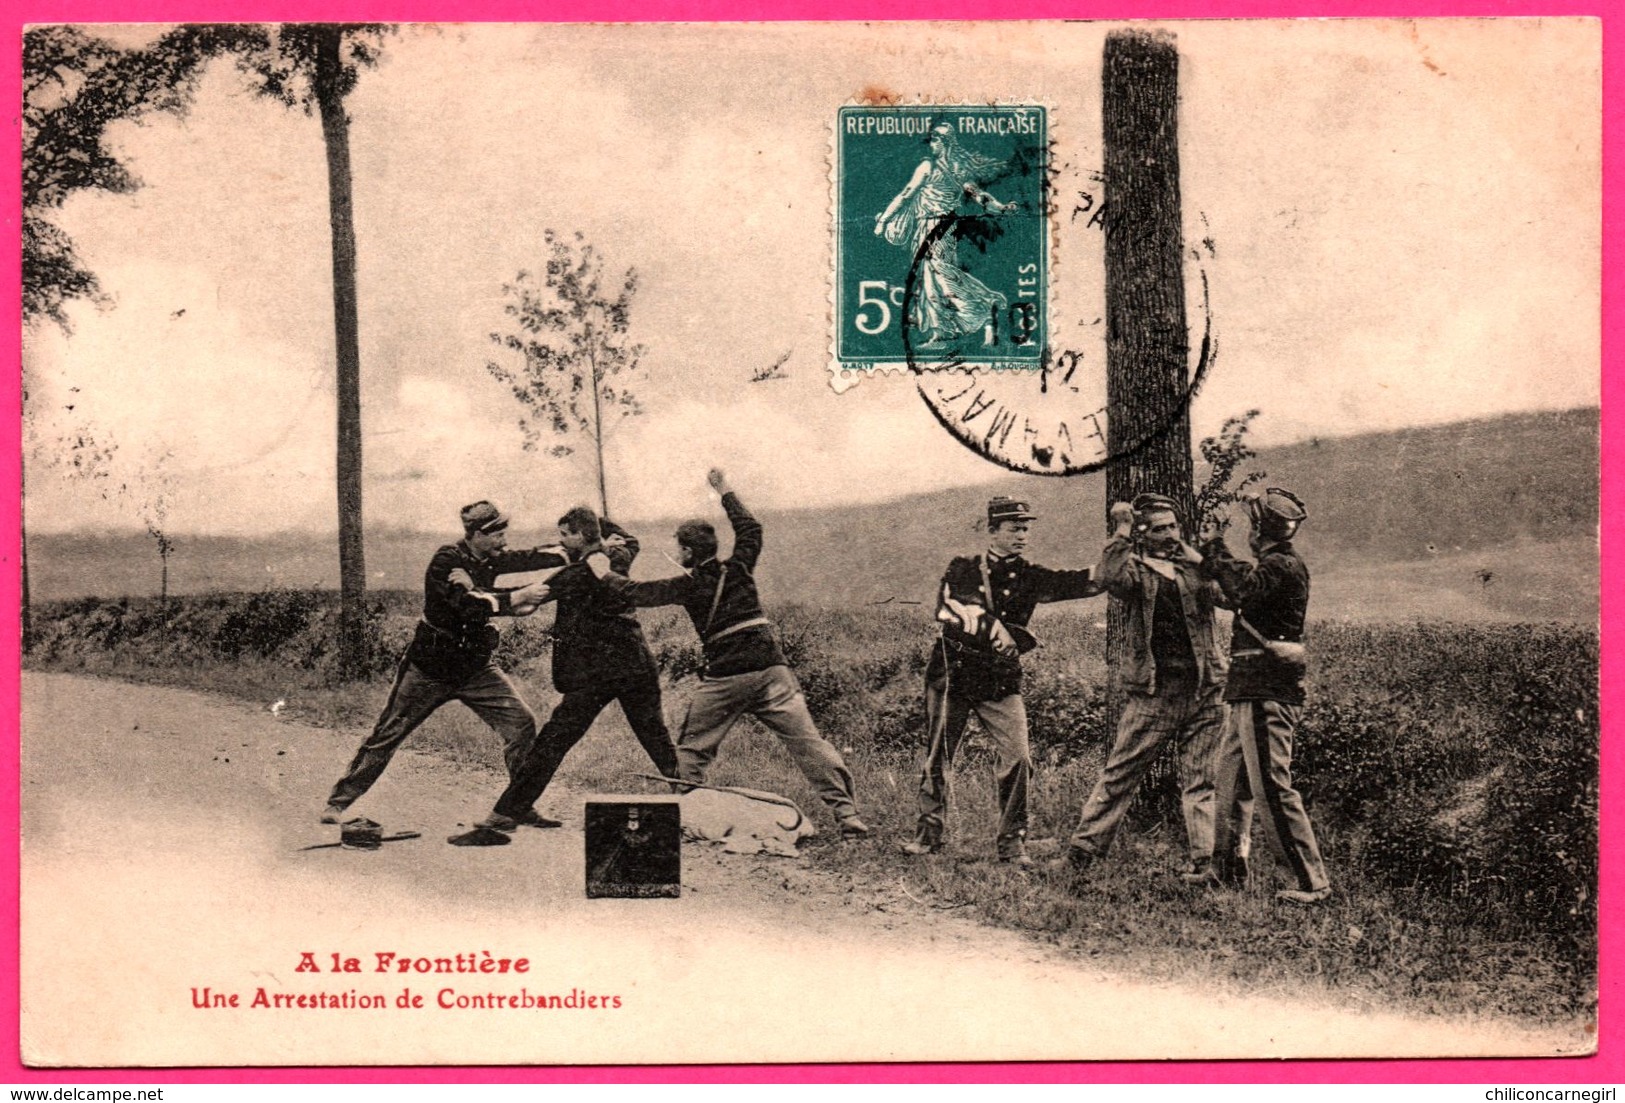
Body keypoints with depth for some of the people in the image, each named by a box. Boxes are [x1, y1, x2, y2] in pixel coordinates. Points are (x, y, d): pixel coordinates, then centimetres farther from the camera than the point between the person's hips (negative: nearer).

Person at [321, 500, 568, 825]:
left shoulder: (489, 560, 1)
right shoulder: (446, 562, -20)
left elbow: (530, 558, -6)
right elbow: (469, 605, -33)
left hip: (475, 667, 6)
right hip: (430, 669, -6)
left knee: (521, 723, -8)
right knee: (388, 735, 3)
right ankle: (338, 802, 17)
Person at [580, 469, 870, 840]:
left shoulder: (689, 586, 3)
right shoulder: (739, 568, 10)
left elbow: (640, 594, 10)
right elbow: (751, 528, 26)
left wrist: (606, 574, 26)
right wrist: (725, 492, 33)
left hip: (725, 678, -2)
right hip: (771, 669, 3)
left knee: (692, 746, 16)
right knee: (806, 740, -5)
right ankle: (846, 813, -14)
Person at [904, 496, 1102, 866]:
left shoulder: (1029, 577, 5)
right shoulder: (963, 569, 2)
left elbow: (1081, 583, -8)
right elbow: (948, 609, -16)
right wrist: (993, 629, -26)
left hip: (1001, 682, 1)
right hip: (951, 675, -1)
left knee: (1018, 758, -12)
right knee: (937, 758, 7)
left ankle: (1012, 842, -1)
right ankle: (928, 833, 22)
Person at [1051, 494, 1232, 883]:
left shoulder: (1194, 566, 11)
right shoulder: (1135, 569, 3)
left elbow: (1224, 592, -7)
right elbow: (1111, 578, -21)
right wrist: (1122, 532, -18)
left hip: (1202, 690, 2)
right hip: (1152, 692, -2)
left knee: (1201, 779, 2)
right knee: (1119, 774, 0)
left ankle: (1205, 858, 5)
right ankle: (1081, 851, 6)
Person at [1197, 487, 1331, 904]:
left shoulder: (1282, 567, -14)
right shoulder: (1274, 565, 17)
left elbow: (1243, 591, -27)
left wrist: (1216, 548, -15)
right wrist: (1212, 550, 16)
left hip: (1266, 694, -11)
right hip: (1252, 691, 11)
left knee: (1271, 787, -11)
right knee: (1229, 779, 19)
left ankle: (1312, 881, -10)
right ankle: (1228, 866, 30)